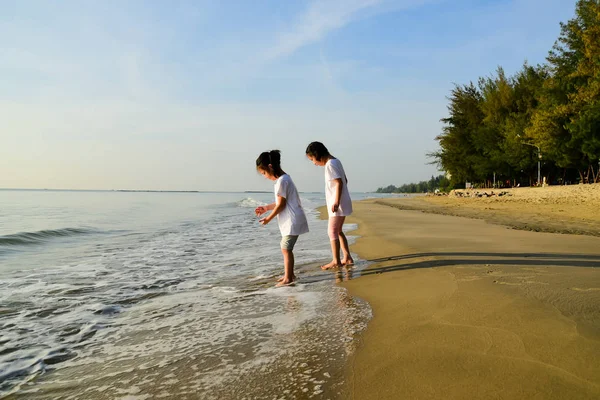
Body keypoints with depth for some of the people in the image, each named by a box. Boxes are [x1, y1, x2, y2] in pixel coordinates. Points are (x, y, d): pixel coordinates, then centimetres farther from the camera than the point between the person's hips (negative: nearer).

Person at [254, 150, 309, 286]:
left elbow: (281, 204, -17)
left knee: (285, 248, -5)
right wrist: (266, 208, 16)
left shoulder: (281, 181, -18)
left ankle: (288, 278, 0)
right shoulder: (284, 178, 13)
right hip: (291, 221, 10)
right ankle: (289, 274, 25)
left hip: (292, 221, -10)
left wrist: (268, 218, -7)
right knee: (287, 248, 16)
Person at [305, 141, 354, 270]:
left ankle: (336, 261, 1)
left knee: (332, 231, -4)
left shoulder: (330, 164, -16)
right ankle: (347, 258, 19)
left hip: (338, 205, -10)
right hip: (342, 203, 10)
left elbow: (339, 183, -23)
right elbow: (345, 180, 19)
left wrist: (336, 202, -25)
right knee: (338, 231, 15)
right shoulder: (336, 161, 14)